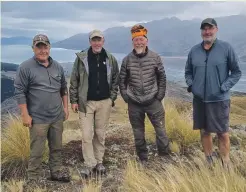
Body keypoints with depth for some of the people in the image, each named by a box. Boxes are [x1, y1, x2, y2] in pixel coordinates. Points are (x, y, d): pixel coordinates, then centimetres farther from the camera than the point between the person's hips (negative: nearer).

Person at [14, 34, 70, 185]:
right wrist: (25, 115, -12)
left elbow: (63, 88, 17)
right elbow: (19, 92, -10)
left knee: (57, 148, 16)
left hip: (57, 117, 5)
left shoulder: (57, 66, 8)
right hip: (38, 119, -5)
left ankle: (57, 171, 33)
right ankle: (35, 178, 18)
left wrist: (65, 107, 12)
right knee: (37, 151, 3)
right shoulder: (26, 67, -9)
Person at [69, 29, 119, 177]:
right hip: (86, 102, -1)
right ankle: (89, 164, 12)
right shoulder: (81, 58, -4)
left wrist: (112, 98, 3)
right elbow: (74, 81, 0)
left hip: (104, 102, 2)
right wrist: (74, 100, -2)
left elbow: (115, 80, 9)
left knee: (100, 134, 11)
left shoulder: (111, 59, 2)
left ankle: (99, 161, 24)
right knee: (87, 135, -1)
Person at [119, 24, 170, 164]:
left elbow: (162, 78, 3)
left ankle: (165, 156, 20)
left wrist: (160, 95, -3)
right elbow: (122, 80, 5)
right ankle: (143, 160, 28)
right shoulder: (127, 60, -2)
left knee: (161, 130, 2)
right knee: (138, 134, 12)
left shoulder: (155, 57, -3)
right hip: (134, 104, 1)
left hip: (153, 101, -1)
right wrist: (126, 97, -2)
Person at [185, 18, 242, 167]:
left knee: (223, 133, 3)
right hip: (199, 99, 4)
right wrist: (191, 84, -1)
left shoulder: (226, 48, -6)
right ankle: (209, 161, 29)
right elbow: (188, 72, 16)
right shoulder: (194, 50, 4)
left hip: (219, 99, -3)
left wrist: (224, 87, -12)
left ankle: (225, 164, 17)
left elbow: (237, 72, -2)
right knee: (204, 131, 13)